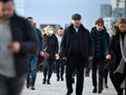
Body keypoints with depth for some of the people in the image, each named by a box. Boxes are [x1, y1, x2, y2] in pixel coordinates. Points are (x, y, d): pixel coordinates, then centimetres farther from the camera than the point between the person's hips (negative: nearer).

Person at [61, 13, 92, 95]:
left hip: (81, 57, 0)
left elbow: (89, 44, 6)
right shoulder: (68, 31, 6)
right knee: (68, 74, 0)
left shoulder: (85, 32, 6)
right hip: (71, 56, 0)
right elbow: (63, 43, 4)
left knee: (80, 76, 5)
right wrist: (64, 54, -5)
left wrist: (87, 55, -3)